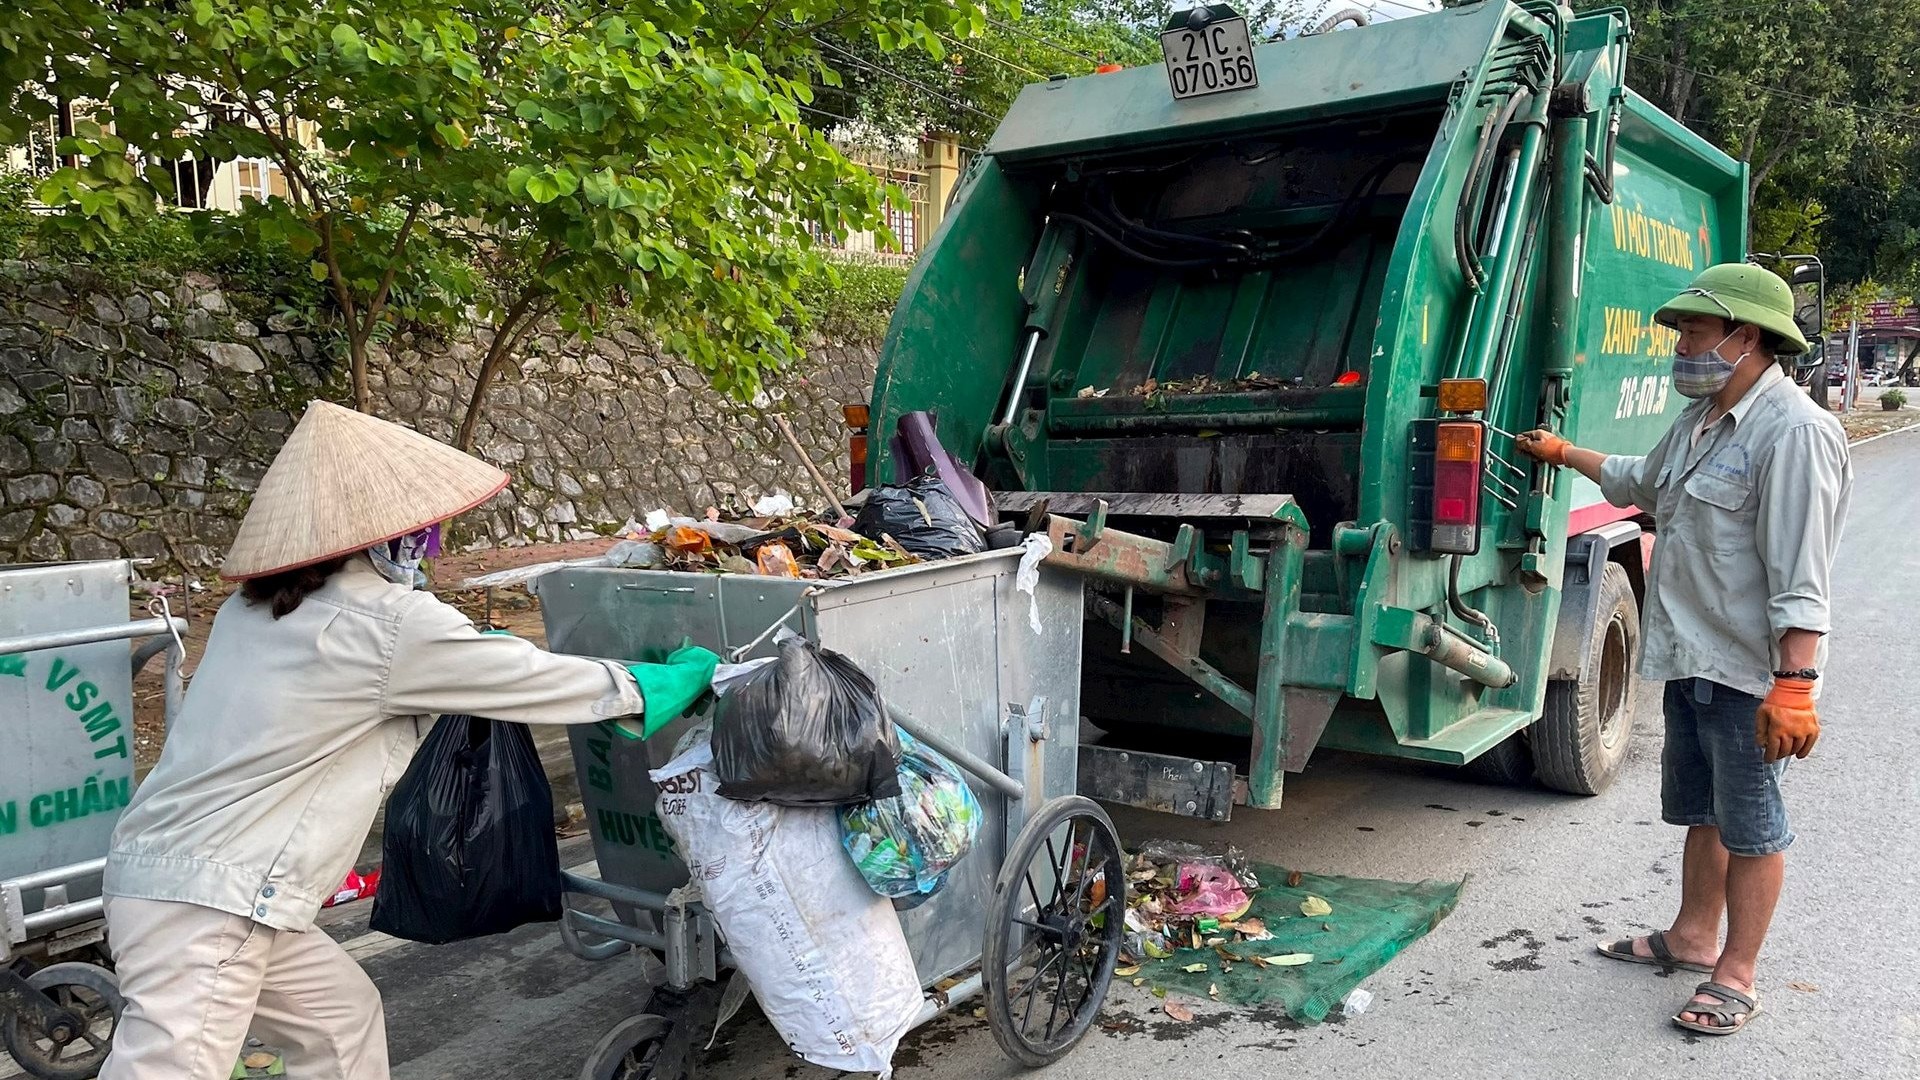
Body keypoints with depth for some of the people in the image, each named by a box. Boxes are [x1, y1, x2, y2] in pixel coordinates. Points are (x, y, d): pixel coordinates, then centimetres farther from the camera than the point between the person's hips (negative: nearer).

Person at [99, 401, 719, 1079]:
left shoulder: (258, 606, 9)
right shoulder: (391, 623, -16)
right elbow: (539, 681, -8)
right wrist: (679, 678, 5)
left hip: (165, 869, 9)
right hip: (205, 903, -9)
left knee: (343, 1014, 19)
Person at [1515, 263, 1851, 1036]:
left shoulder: (1793, 432, -20)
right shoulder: (1701, 420, 11)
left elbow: (1800, 578, -25)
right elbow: (1640, 482, 32)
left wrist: (1795, 684, -27)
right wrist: (1564, 454, 36)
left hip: (1747, 673, -9)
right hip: (1690, 658, 10)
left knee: (1750, 827, 5)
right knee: (1700, 811, 21)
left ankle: (1736, 976, 18)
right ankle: (1692, 938, 37)